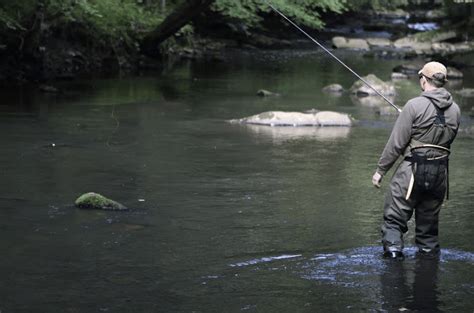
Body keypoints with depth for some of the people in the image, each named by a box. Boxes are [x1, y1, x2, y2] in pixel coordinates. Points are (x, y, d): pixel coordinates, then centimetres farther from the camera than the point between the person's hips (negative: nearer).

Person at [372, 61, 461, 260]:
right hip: (440, 173, 5)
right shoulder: (454, 110, 5)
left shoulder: (415, 106, -11)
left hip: (413, 169, -5)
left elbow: (396, 143, -10)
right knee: (429, 220, 16)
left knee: (394, 217, 0)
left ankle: (393, 250, -11)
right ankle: (429, 251, 19)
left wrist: (380, 170, -2)